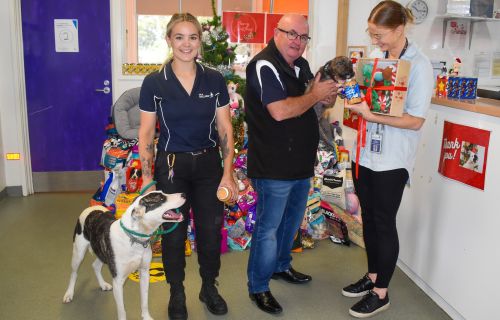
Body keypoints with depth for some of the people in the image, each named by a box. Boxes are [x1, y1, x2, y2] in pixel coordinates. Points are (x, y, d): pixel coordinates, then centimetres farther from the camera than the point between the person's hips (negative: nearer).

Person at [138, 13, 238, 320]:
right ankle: (177, 293, 34)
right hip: (171, 166, -1)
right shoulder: (154, 82, -7)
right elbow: (146, 133, -3)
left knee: (210, 231, 11)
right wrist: (147, 178, -8)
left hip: (208, 164, 2)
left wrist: (228, 173, -5)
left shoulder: (214, 79, -2)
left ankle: (209, 287, 36)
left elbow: (225, 128, 0)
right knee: (173, 234, 11)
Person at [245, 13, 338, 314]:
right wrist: (316, 94, -17)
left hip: (301, 163, 9)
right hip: (274, 166, -9)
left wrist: (328, 95, 0)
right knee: (269, 227, 3)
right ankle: (258, 287, 19)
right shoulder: (264, 66, -17)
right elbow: (280, 111, -29)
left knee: (292, 219, 23)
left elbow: (310, 104, 23)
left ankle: (281, 265, 44)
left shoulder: (301, 65, 10)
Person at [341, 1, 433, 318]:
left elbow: (415, 121, -16)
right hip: (366, 154, 7)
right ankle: (372, 277, 35)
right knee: (369, 219, 16)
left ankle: (381, 293, 21)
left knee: (384, 224, 4)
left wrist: (371, 115, -23)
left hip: (392, 160, -7)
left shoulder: (419, 65, -12)